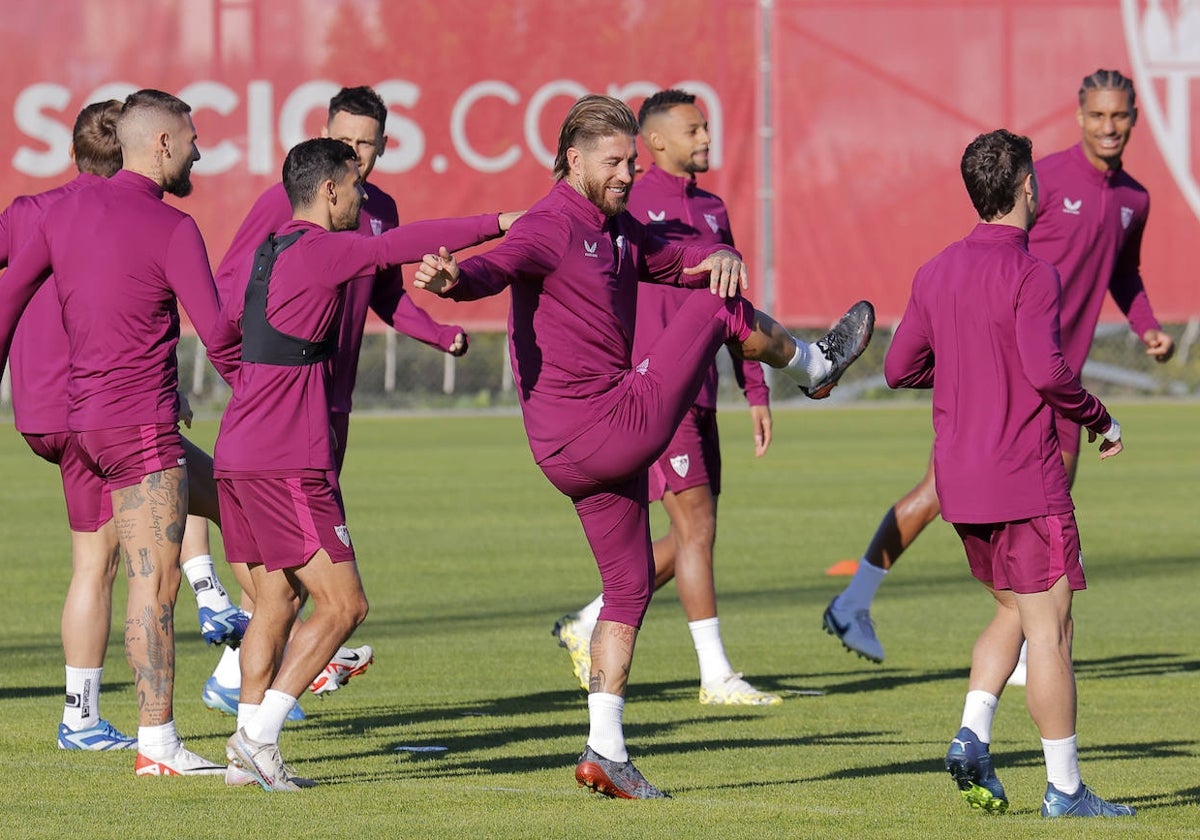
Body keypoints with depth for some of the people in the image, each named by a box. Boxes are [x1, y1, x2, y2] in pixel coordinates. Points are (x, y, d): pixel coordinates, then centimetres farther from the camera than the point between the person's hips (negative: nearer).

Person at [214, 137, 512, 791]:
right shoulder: (316, 251, -11)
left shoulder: (269, 255, 17)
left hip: (239, 453, 9)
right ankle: (257, 735, -10)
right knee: (342, 604, -5)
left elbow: (221, 337, 29)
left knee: (276, 601, 13)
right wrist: (497, 224, -17)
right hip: (288, 462, -9)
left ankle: (248, 758, 10)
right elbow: (403, 245, -21)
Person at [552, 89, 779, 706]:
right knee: (696, 527, -9)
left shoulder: (712, 211, 17)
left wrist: (756, 393, 17)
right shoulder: (626, 203, -6)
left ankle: (589, 627, 22)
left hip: (699, 394, 8)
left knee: (692, 536, 8)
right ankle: (716, 677, -6)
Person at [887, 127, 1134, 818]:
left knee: (1013, 611, 21)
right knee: (1050, 630, -2)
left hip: (959, 477, 7)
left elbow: (899, 369, 12)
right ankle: (1064, 788, 0)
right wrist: (1101, 420, -7)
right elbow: (1046, 371, -23)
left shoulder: (937, 273, 8)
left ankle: (973, 736, 2)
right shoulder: (1031, 273, -13)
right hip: (1026, 478, -7)